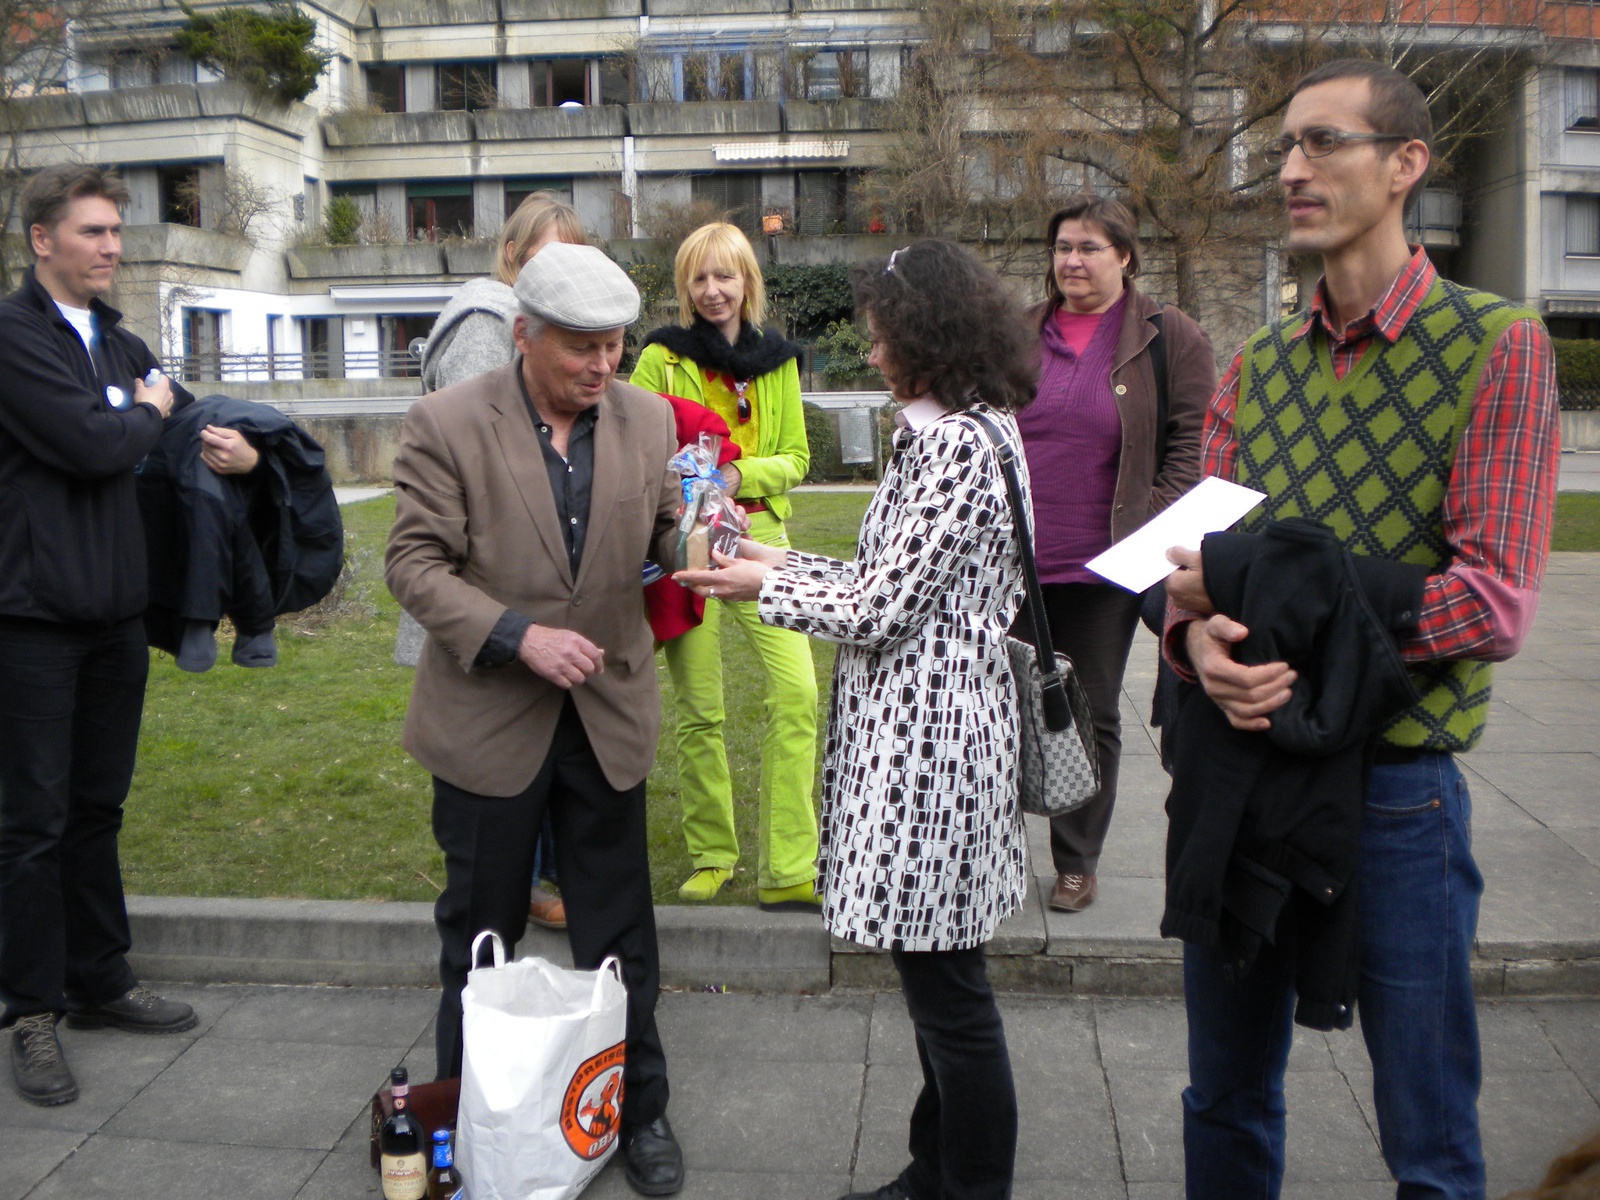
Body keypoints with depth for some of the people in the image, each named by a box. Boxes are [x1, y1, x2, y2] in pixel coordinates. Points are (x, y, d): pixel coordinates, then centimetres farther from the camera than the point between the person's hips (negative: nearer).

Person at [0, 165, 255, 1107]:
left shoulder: (120, 343, 14)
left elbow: (194, 417, 21)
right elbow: (90, 443, -21)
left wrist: (238, 446, -3)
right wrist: (148, 412, -1)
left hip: (116, 606, 7)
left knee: (98, 807, 15)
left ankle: (100, 981, 28)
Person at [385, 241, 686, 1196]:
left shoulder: (647, 419, 1)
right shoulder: (448, 423, -10)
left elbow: (665, 533, 5)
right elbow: (414, 563, -11)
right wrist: (519, 635, -23)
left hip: (608, 713, 3)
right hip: (489, 718, -2)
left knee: (621, 935, 12)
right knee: (479, 933, 15)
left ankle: (640, 1111, 31)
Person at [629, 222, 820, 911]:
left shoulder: (777, 360, 12)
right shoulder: (662, 358, 3)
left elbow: (796, 458, 9)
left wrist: (740, 474, -9)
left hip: (759, 534, 2)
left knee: (796, 692, -11)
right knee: (698, 711, 2)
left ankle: (787, 872, -4)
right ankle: (710, 857, 21)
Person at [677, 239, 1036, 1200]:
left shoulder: (957, 444, -17)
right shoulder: (964, 431, 15)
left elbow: (882, 610, -19)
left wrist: (767, 590, -4)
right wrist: (787, 563, 14)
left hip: (930, 737, -11)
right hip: (926, 728, 11)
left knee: (949, 987, 3)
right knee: (937, 980, 20)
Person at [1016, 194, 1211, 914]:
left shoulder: (1169, 339, 1)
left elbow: (1193, 440, 0)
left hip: (1103, 565, -3)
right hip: (1011, 562, 3)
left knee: (1091, 714, 8)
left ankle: (1077, 862, 22)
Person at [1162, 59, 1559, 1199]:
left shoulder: (1497, 346, -7)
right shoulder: (1256, 369, 8)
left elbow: (1494, 603, -15)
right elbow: (1191, 570, 3)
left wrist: (1267, 590, -17)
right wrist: (1199, 638, -20)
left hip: (1394, 790, -4)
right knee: (1225, 1100, 21)